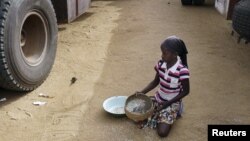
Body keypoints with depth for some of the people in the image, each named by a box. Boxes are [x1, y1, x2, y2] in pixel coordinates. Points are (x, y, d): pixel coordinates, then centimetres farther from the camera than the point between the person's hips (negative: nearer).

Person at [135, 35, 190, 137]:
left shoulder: (182, 70, -25)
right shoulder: (161, 64, -8)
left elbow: (185, 91, -15)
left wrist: (168, 103, -18)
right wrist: (142, 92, -8)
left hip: (172, 103, -5)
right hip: (158, 98, 5)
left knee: (162, 132, -18)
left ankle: (173, 113, 9)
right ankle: (159, 115, 14)